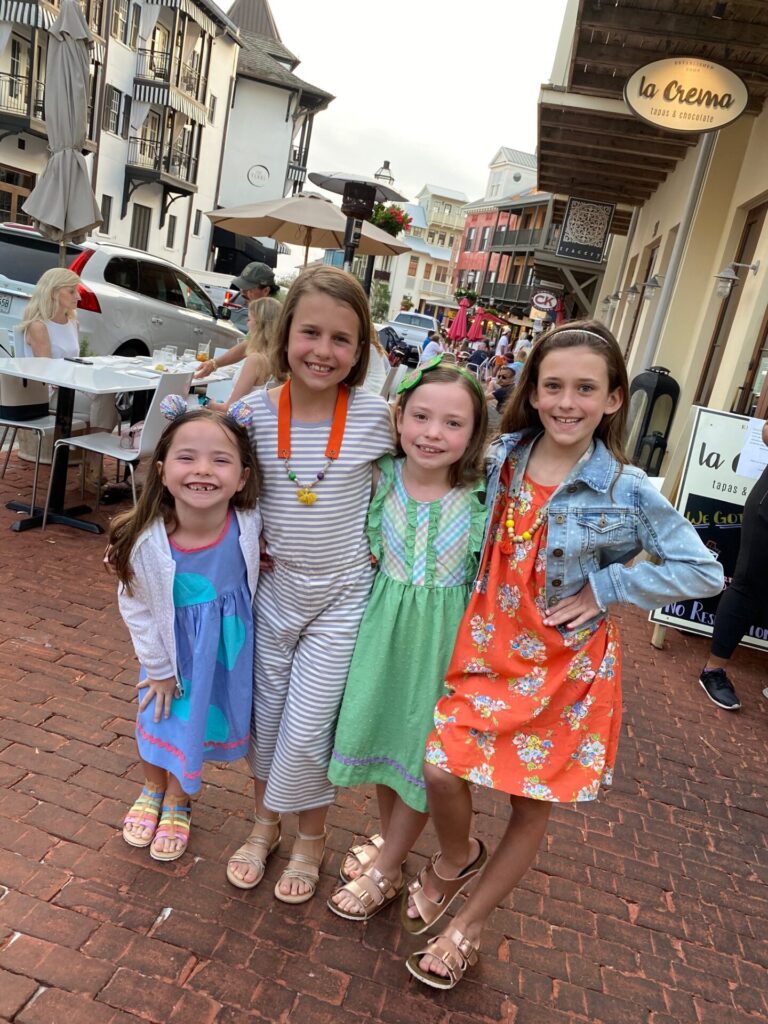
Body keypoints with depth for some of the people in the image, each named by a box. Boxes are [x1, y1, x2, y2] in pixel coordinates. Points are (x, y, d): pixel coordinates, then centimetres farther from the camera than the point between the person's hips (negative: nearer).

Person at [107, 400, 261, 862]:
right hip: (172, 648, 0)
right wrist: (158, 668, -5)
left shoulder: (249, 525, -31)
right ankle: (153, 790, 55)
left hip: (229, 644, 1)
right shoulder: (147, 541, -31)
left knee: (204, 719, 19)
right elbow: (136, 609, -13)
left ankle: (178, 801, 50)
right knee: (160, 718, 21)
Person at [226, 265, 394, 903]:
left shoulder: (374, 415, -14)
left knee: (306, 731, 3)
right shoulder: (257, 411, -9)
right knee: (264, 713, 17)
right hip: (275, 588, 3)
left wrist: (380, 543, -8)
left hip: (341, 598, -3)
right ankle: (264, 825, 44)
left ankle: (311, 841, 33)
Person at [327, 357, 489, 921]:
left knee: (422, 753, 12)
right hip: (385, 626, 3)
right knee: (383, 736, 20)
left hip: (443, 637, -2)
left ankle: (384, 869, 35)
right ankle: (390, 842, 46)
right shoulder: (381, 479, -10)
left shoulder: (483, 497, -16)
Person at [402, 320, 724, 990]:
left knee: (533, 805, 10)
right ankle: (456, 859, 29)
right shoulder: (500, 459, -5)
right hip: (488, 646, 2)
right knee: (441, 769, -8)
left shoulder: (628, 491, -14)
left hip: (566, 664, -2)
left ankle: (468, 926, 35)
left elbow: (704, 572, -11)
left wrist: (602, 587, -15)